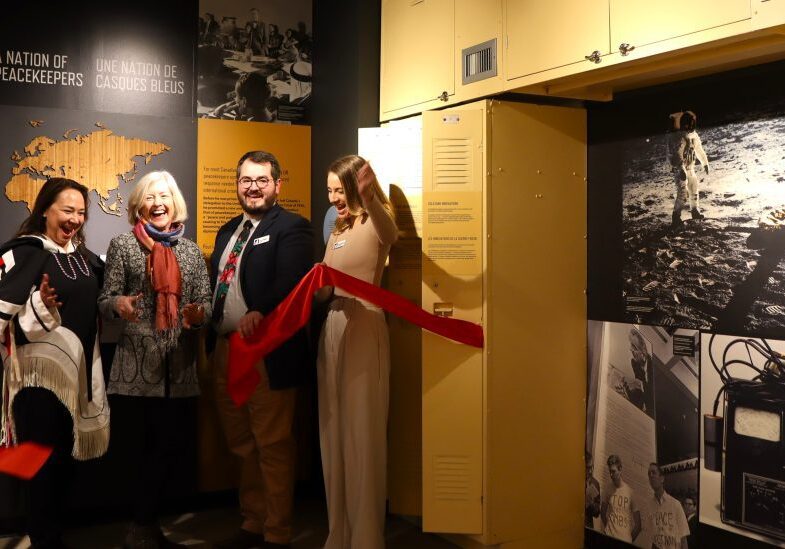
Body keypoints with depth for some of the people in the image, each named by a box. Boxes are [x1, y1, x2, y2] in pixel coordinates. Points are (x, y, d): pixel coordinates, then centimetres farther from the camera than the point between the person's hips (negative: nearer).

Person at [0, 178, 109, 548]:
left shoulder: (81, 254, 11)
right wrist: (40, 306, -34)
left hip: (79, 366, 7)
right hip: (42, 370, -7)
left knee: (66, 455, 16)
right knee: (45, 461, 1)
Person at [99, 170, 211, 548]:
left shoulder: (191, 250, 12)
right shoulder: (122, 245, 4)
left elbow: (205, 301, 9)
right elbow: (105, 300, 1)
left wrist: (198, 313, -14)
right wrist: (119, 303, -21)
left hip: (180, 368, 3)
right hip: (136, 365, -3)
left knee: (171, 443, 5)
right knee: (141, 446, 1)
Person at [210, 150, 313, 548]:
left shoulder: (291, 228, -6)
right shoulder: (228, 231, 19)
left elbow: (292, 281, -22)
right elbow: (216, 284, 15)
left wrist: (260, 312, -37)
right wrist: (210, 330, 0)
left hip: (267, 353, -8)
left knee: (273, 447, -1)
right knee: (243, 446, 17)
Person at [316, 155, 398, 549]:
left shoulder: (374, 222, -5)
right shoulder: (338, 231, 19)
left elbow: (391, 233, -32)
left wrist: (370, 196, -50)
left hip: (363, 329, -8)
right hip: (332, 329, 8)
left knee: (363, 433, -3)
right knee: (334, 432, 11)